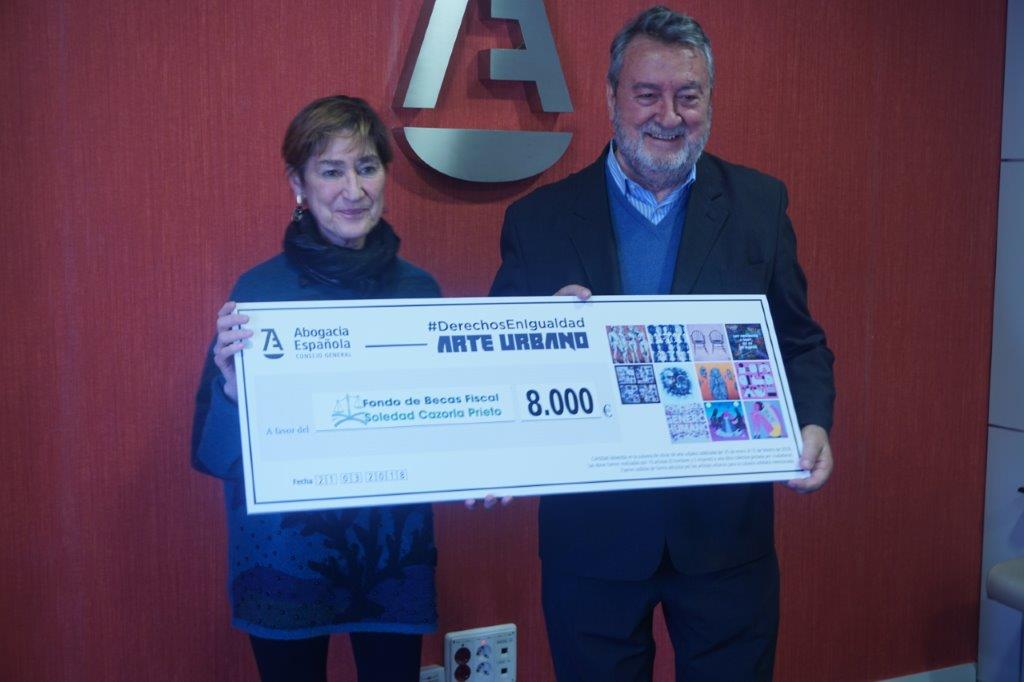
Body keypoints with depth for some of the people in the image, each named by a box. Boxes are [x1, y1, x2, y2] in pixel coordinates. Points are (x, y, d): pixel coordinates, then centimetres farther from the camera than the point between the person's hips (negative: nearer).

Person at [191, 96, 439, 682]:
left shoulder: (419, 290, 1)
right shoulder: (259, 290, -9)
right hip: (285, 560, -2)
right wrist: (232, 387, -28)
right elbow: (214, 450, -8)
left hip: (396, 552, 3)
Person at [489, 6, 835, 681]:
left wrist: (813, 424, -14)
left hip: (727, 530, 1)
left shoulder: (759, 204, 3)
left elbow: (801, 342, 5)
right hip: (591, 532, 0)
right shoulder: (539, 219, -1)